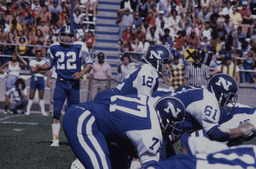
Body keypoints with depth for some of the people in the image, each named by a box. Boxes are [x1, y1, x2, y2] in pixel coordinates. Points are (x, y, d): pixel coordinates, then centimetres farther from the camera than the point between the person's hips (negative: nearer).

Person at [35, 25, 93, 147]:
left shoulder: (80, 47, -3)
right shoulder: (54, 48, 4)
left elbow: (89, 64, 2)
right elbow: (49, 64, 17)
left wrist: (81, 73, -16)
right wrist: (40, 67, -4)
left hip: (74, 83, -1)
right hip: (61, 82, 1)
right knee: (56, 111, -9)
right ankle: (55, 140, -5)